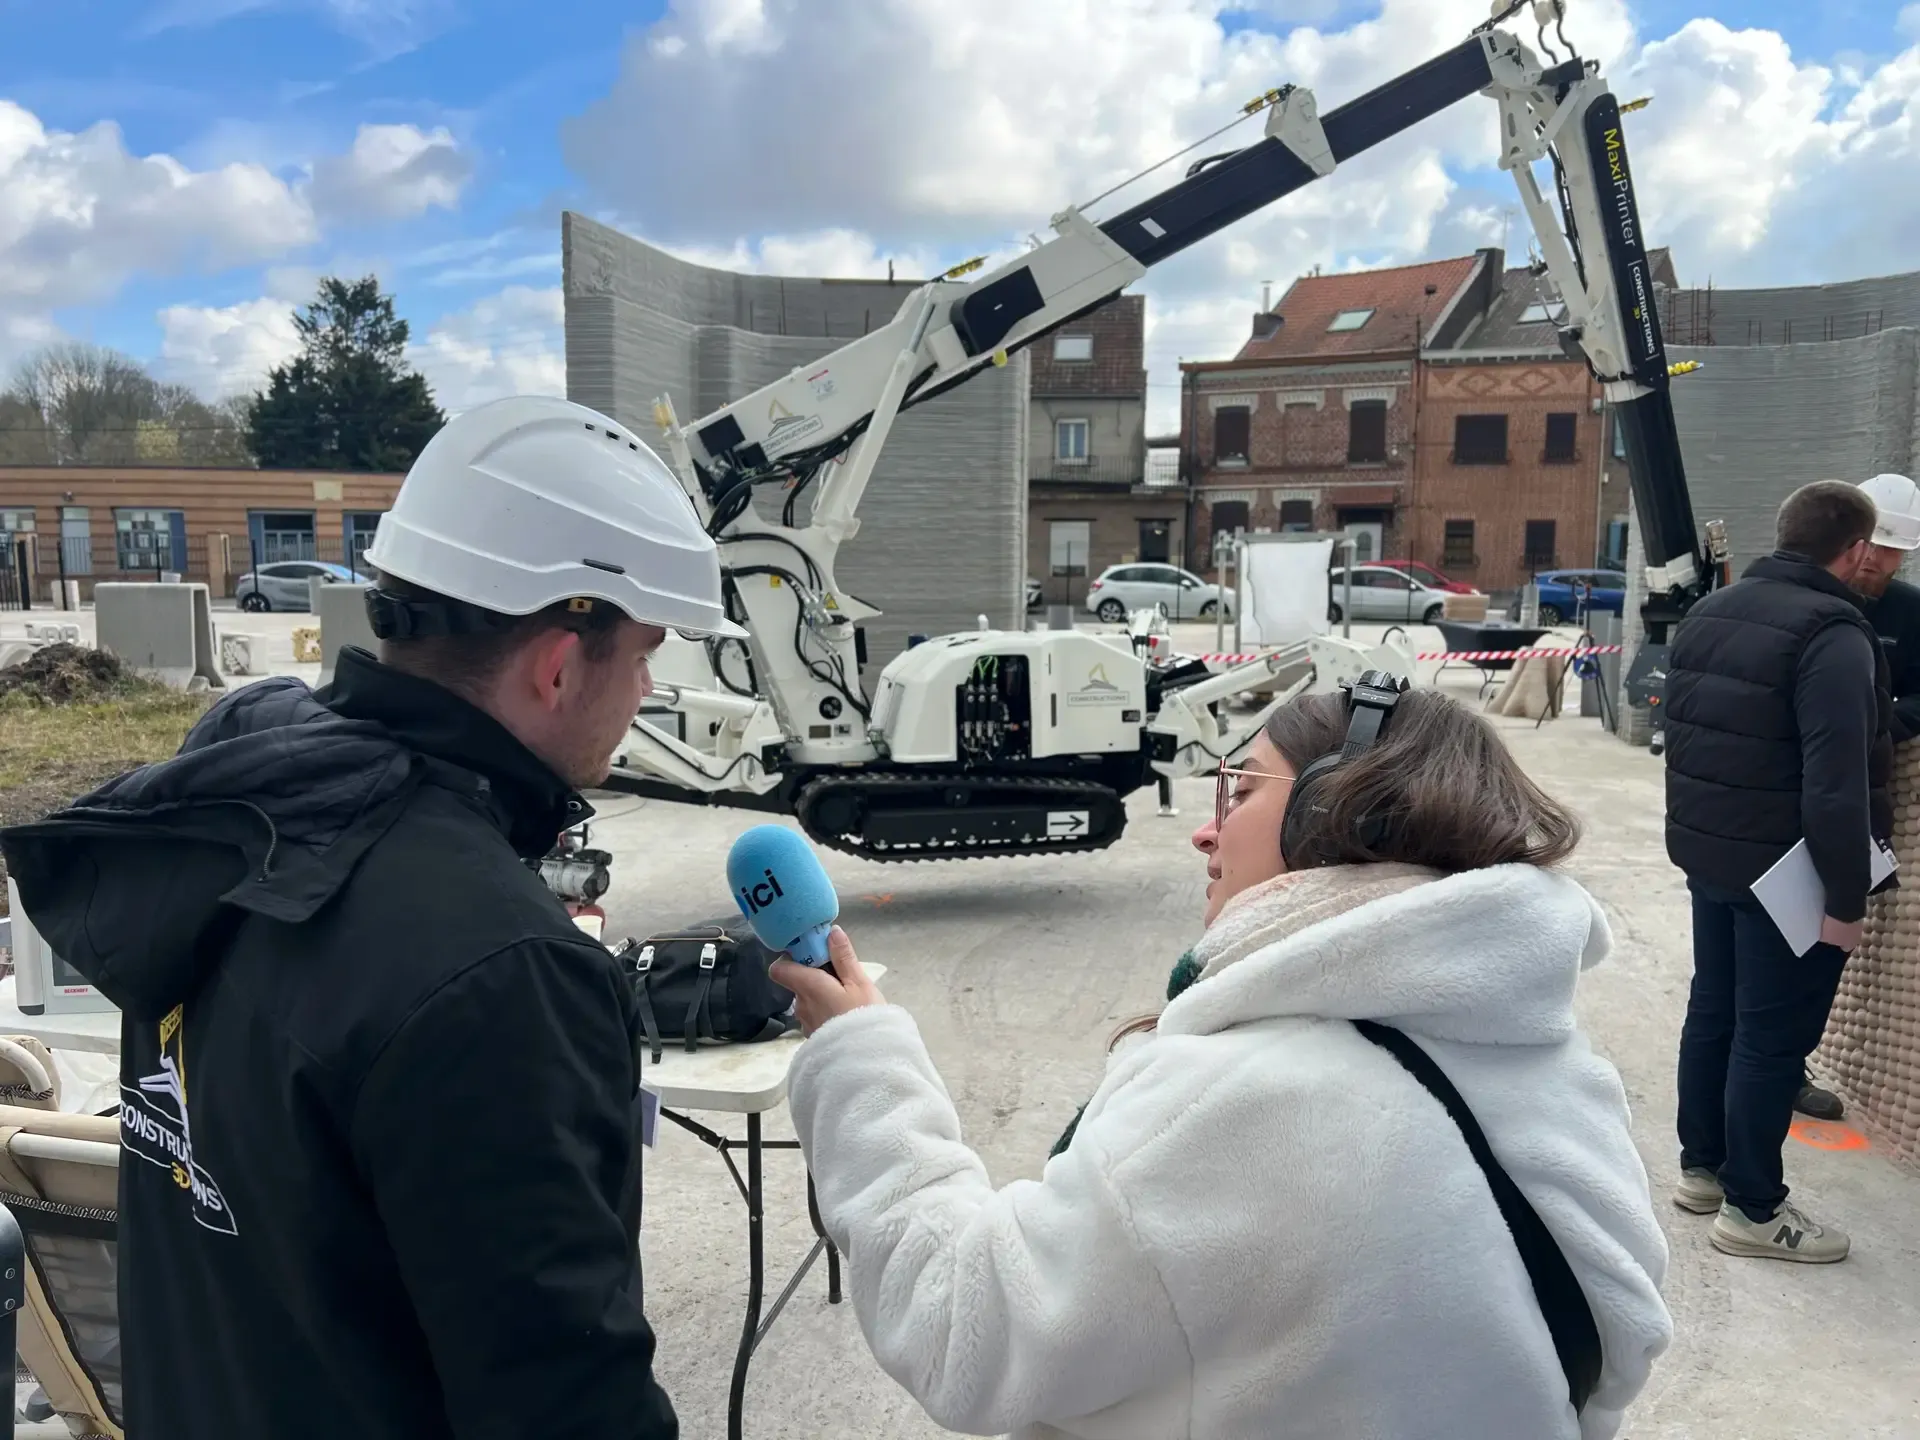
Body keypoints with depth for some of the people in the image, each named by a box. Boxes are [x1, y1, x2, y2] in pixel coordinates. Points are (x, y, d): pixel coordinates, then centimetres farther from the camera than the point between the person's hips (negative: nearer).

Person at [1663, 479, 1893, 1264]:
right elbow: (1837, 786, -24)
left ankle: (1701, 1167, 30)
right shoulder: (1833, 634, -19)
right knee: (1772, 1036, 2)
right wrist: (1848, 898, -18)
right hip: (1785, 871, -8)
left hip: (1707, 853, 8)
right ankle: (1752, 1209, 12)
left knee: (1713, 1009, 18)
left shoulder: (1709, 612, 8)